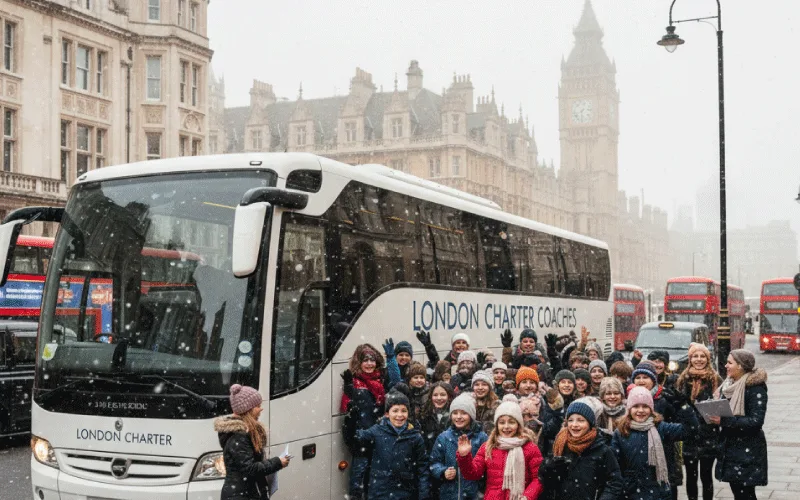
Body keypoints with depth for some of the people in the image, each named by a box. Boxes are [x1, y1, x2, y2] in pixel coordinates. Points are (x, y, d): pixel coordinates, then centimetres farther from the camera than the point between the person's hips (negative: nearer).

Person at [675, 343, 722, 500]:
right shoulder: (683, 380, 6)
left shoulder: (716, 380, -2)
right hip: (688, 436, 2)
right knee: (691, 475, 9)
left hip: (709, 436, -2)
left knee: (706, 475, 5)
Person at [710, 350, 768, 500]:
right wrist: (715, 416, -2)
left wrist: (724, 421, -25)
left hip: (748, 450, -7)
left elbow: (756, 421, -22)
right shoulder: (729, 384, 8)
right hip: (729, 445, 7)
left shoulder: (755, 387, -15)